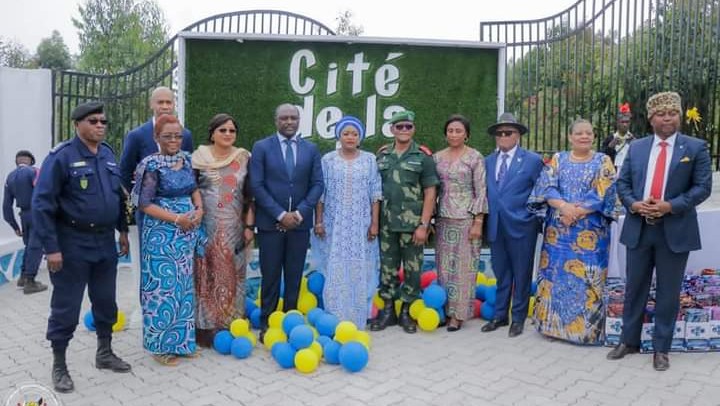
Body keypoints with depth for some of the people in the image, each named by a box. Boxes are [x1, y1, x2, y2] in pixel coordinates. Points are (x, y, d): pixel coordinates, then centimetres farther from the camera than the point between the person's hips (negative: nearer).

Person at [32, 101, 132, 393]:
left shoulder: (108, 154, 8)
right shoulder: (61, 156, -13)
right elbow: (42, 204, -15)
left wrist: (122, 230, 15)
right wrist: (51, 247, -18)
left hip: (105, 242, 6)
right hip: (72, 243, -6)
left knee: (106, 301, 16)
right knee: (66, 308, 5)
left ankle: (104, 353, 34)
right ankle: (59, 366, 22)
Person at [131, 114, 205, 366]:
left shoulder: (186, 159, 7)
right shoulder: (152, 166, -11)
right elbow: (144, 204, -13)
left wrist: (199, 209, -3)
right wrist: (176, 219, -17)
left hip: (187, 233, 6)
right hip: (162, 235, -6)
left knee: (184, 286, 13)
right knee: (163, 286, 1)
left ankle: (181, 340, 26)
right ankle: (160, 345, 15)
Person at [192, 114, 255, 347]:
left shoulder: (243, 158, 3)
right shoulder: (199, 157, -1)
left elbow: (249, 195, 5)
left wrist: (249, 225, -1)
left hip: (234, 229, 2)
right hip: (206, 227, -1)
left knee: (231, 276, 8)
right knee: (206, 275, 3)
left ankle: (231, 325, 19)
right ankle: (204, 326, 13)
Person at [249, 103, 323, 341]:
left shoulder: (311, 149, 7)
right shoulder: (261, 147, 0)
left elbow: (317, 184, 3)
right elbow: (256, 185, -6)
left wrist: (299, 213, -9)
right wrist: (280, 214, -12)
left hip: (300, 222, 2)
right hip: (270, 222, -2)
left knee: (294, 276, 8)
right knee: (270, 276, 4)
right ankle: (267, 323, 15)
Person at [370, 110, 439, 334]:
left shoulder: (423, 156, -1)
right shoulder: (382, 154, 8)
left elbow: (430, 193, -4)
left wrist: (424, 225, -10)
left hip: (412, 224, -3)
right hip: (386, 223, 3)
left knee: (412, 269, 5)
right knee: (387, 267, 9)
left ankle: (407, 311, 19)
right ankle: (387, 310, 21)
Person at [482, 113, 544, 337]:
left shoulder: (532, 160, -3)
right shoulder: (488, 161, 9)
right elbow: (486, 192, 11)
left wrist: (535, 218, -3)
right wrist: (486, 219, 3)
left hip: (521, 226, -3)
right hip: (496, 226, 4)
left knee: (521, 274, 7)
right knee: (501, 274, 12)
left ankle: (518, 318, 19)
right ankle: (500, 315, 23)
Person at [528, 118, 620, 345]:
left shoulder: (602, 161, 4)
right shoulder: (558, 159, 10)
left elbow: (601, 195, -7)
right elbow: (547, 188, -1)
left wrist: (576, 212, -15)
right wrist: (563, 206, -18)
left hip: (590, 233, -2)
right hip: (558, 230, 2)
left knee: (585, 278, -1)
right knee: (556, 275, 6)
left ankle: (585, 327, 10)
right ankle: (555, 323, 19)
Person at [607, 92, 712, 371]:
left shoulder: (696, 147, -1)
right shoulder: (636, 148, 8)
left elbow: (703, 187, -6)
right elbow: (622, 183, 8)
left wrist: (671, 206, -18)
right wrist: (633, 204, -11)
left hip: (675, 230, -2)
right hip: (639, 228, 3)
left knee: (668, 292, 7)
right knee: (634, 288, 11)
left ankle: (661, 348, 20)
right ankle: (629, 341, 26)